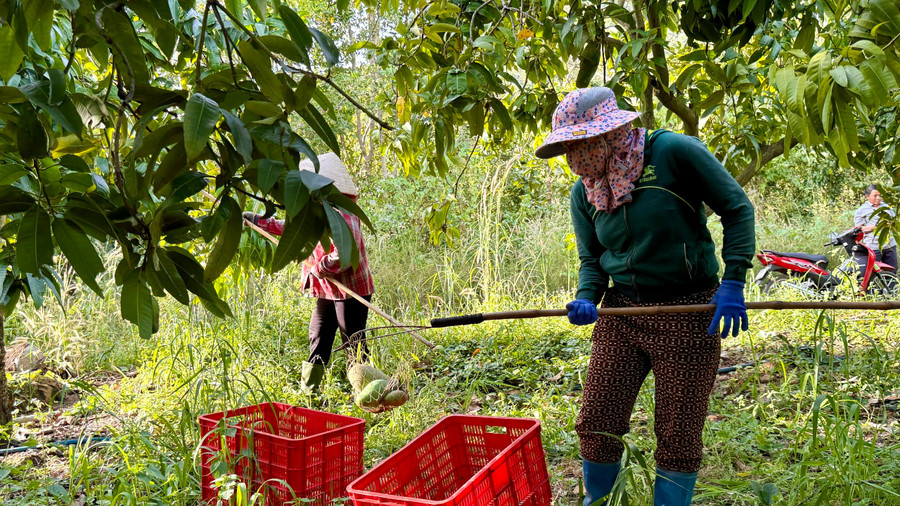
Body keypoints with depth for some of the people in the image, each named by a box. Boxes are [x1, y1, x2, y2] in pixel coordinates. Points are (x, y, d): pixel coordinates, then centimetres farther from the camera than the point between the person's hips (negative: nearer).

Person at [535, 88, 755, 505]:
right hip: (621, 314, 4)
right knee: (596, 424, 5)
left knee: (678, 438, 5)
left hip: (689, 316, -4)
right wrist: (586, 298, -9)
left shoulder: (673, 153, -14)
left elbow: (737, 208, -7)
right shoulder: (584, 192, 2)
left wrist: (733, 282, -12)